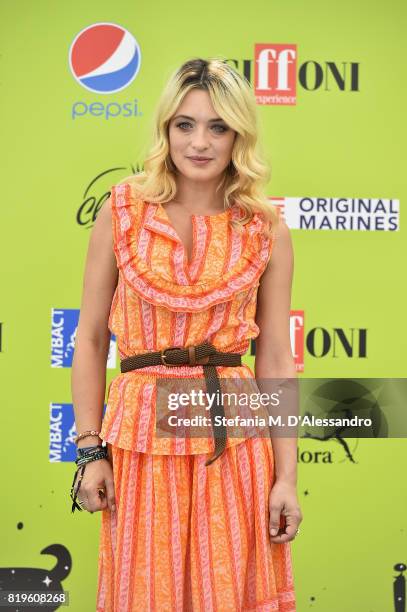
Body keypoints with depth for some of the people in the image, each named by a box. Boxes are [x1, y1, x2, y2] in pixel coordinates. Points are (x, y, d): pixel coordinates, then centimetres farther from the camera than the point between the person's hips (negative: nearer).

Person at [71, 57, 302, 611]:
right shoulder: (123, 211, 0)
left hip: (234, 436, 0)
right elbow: (89, 338, 2)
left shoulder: (267, 231, 1)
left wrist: (287, 477, -1)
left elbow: (276, 358, 2)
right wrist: (91, 450, -2)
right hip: (142, 432, 0)